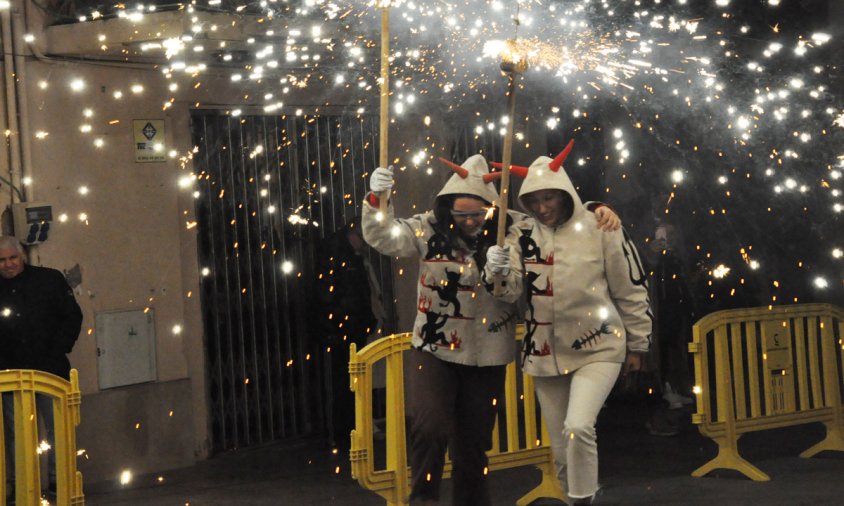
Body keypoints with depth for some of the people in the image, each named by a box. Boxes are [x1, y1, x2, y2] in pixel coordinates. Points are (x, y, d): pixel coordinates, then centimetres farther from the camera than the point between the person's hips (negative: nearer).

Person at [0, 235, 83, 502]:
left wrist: (56, 353, -7)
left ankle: (58, 480, 8)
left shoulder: (50, 279, 2)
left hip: (50, 370, -1)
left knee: (56, 429, 1)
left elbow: (72, 317, 2)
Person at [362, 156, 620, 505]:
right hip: (434, 351, -1)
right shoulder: (430, 228, -7)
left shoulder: (512, 227, -5)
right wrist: (377, 200, -30)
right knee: (430, 429, -18)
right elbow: (383, 237, -13)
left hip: (487, 358, 2)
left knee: (474, 444, 13)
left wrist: (597, 211, -10)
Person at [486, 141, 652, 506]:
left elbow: (631, 290, -1)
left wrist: (637, 344, 3)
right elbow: (512, 291, -10)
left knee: (578, 428, -23)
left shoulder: (601, 229, -9)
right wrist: (499, 273, -32)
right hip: (545, 353, 4)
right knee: (562, 447, 11)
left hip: (597, 348, -4)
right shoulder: (522, 235, 0)